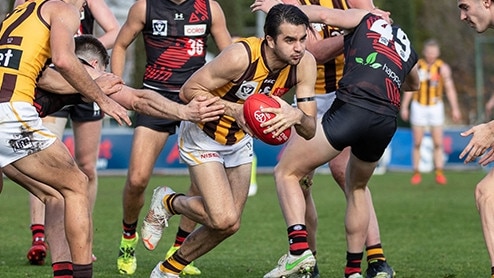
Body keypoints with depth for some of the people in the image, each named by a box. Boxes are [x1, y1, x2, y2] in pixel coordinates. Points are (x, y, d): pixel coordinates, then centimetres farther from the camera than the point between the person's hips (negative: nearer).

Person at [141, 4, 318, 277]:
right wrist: (234, 109, -36)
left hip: (239, 140, 6)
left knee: (227, 224, 8)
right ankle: (167, 202, 12)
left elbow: (309, 130, -16)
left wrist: (297, 115, -38)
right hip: (202, 135, -6)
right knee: (224, 219, -18)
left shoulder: (305, 63, -19)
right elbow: (189, 90, -25)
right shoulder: (241, 56, -35)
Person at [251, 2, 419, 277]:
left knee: (286, 171, 4)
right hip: (387, 123, 6)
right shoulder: (405, 44, 31)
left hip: (352, 108, -6)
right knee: (357, 186, 32)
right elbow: (413, 83, 51)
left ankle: (299, 250, -15)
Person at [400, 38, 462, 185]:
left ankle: (439, 173, -2)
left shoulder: (443, 67, -6)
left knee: (438, 143, -4)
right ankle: (416, 173, 6)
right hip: (418, 107, 0)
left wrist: (455, 109, -16)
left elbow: (450, 89, -8)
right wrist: (404, 108, 3)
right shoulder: (416, 66, -2)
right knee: (417, 143, 1)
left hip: (436, 107, 0)